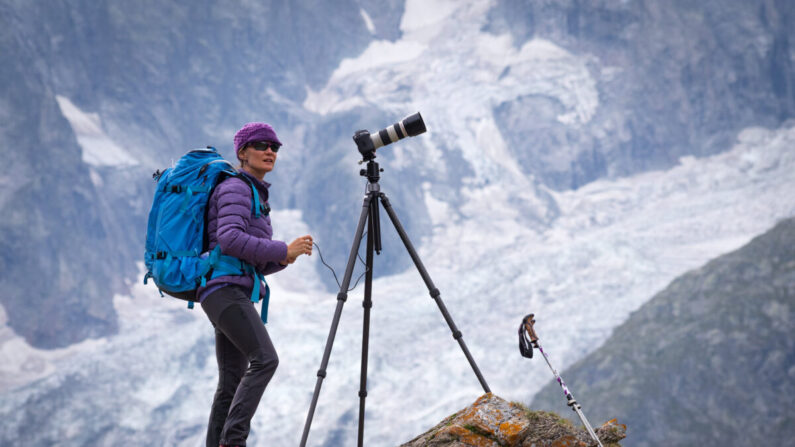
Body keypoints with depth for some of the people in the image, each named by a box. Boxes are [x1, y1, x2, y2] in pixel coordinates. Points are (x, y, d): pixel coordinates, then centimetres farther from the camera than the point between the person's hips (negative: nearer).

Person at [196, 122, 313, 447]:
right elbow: (230, 240, -20)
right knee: (265, 359, -22)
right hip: (224, 288, -10)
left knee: (232, 383, 5)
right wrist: (283, 251, -15)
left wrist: (282, 258, 6)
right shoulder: (235, 188, -4)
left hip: (236, 292, 10)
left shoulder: (255, 195, 25)